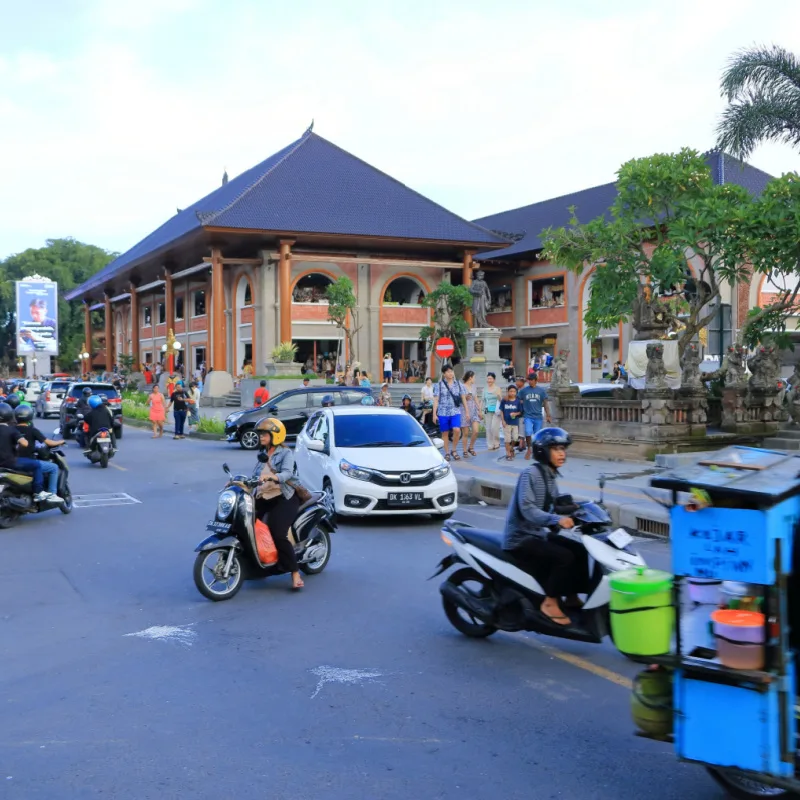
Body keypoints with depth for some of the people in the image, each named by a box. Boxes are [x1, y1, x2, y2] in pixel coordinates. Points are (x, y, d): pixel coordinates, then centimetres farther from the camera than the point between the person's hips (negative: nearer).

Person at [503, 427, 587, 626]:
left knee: (579, 550, 0)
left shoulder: (550, 476, 11)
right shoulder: (530, 474, -16)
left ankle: (572, 597, 12)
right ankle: (550, 602, -11)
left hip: (538, 533, 9)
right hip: (520, 538, -9)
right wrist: (556, 520, -40)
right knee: (564, 557, -23)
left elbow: (553, 508, 12)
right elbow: (527, 509, -28)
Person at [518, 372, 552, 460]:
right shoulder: (523, 391, 1)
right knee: (528, 432, -18)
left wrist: (548, 415, 2)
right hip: (528, 416, -1)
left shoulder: (541, 391, 4)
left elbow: (545, 403, 6)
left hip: (538, 417, 1)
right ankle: (529, 448, 3)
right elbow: (519, 402, 5)